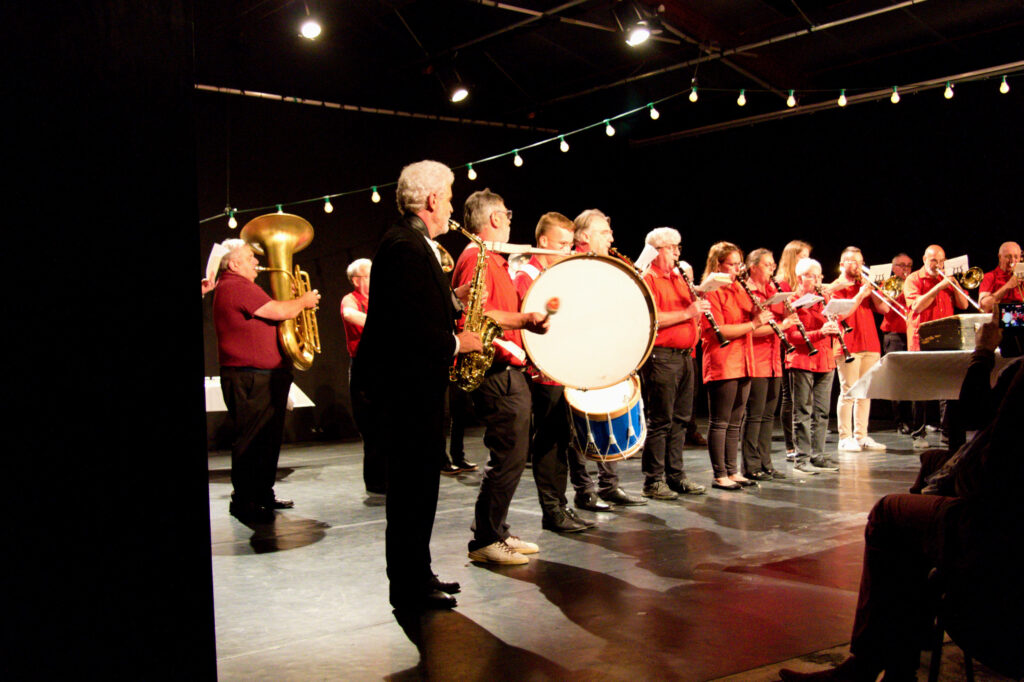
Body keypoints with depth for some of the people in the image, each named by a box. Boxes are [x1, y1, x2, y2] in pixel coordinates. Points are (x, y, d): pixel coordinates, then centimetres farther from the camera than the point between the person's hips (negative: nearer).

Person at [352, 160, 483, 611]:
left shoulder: (412, 243, 17)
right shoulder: (406, 247, -17)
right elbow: (411, 327, -25)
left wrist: (452, 301, 6)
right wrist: (457, 343, -12)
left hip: (414, 386, 11)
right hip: (406, 386, -11)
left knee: (417, 485, 15)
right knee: (412, 488, -3)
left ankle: (416, 575, 25)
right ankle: (409, 587, 7)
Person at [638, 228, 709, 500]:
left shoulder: (679, 278, 20)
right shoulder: (648, 279, -7)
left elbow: (691, 313, 25)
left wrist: (698, 304, 3)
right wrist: (687, 313, -19)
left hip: (684, 355, 9)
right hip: (661, 357, -8)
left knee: (681, 419, 11)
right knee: (660, 421, -5)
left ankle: (676, 476, 20)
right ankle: (653, 481, 1)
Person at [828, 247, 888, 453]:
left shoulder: (865, 285, 19)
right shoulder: (836, 288, 1)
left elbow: (884, 309, 9)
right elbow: (842, 314, -13)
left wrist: (871, 290, -2)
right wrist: (860, 295, -15)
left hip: (870, 346, 6)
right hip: (848, 347, -6)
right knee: (848, 393, -7)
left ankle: (861, 436, 12)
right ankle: (845, 438, -3)